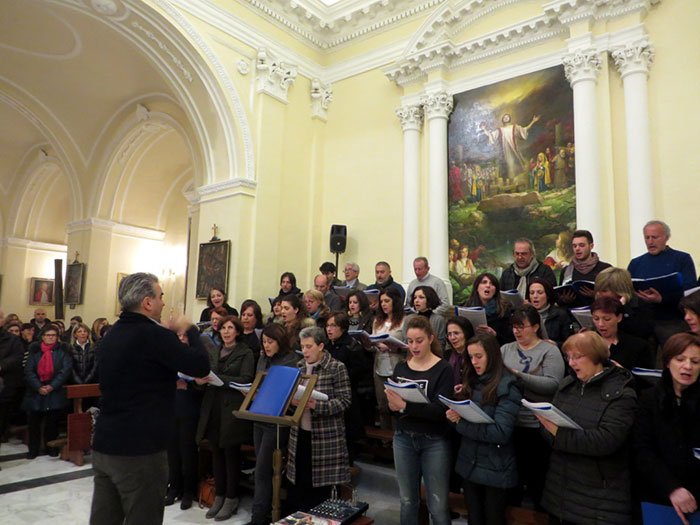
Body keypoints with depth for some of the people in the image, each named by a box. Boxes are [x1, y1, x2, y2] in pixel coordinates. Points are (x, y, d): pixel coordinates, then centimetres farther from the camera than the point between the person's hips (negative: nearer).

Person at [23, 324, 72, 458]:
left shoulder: (62, 351, 3)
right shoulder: (34, 351, 6)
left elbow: (66, 370, -5)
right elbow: (28, 371, -1)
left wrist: (52, 386, -14)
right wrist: (38, 387, -13)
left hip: (55, 392, -1)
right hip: (36, 392, 1)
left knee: (52, 422, 2)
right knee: (33, 421, 2)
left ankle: (51, 447, 17)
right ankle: (33, 449, 17)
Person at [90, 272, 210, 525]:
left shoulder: (110, 336, 9)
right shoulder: (153, 334, -18)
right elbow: (201, 365, -17)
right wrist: (190, 330, -2)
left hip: (103, 447, 8)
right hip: (140, 452, -8)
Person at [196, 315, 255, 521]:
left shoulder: (246, 353, -3)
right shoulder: (213, 352, 14)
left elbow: (245, 380, -13)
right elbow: (208, 376, 12)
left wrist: (217, 379, -20)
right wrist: (201, 380, -11)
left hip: (233, 410, -5)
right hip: (213, 409, 5)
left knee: (231, 454, 3)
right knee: (216, 452, 10)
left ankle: (231, 499, 16)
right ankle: (219, 496, 24)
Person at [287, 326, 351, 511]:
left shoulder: (337, 368, -8)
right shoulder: (299, 367, 9)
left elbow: (345, 400, -12)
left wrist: (317, 405, -23)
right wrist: (292, 400, -6)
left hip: (325, 436, -5)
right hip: (300, 433, 5)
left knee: (321, 486, 4)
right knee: (298, 484, 10)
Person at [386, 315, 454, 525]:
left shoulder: (443, 369, -10)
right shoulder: (400, 368, 5)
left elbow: (440, 410, -20)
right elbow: (393, 404, 5)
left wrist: (405, 406, -28)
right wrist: (393, 405, -18)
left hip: (434, 442, -4)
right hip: (403, 438, 4)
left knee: (438, 506, 5)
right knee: (407, 501, 15)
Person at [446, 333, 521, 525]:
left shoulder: (507, 387, -14)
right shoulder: (472, 382, 5)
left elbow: (501, 432, -22)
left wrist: (461, 423, -20)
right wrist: (454, 415, -11)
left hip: (495, 468, -5)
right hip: (468, 463, 6)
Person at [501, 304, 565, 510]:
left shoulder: (549, 351, -3)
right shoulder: (506, 349, 9)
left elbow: (553, 384, -17)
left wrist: (519, 376, -23)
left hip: (537, 426, -3)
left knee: (537, 478, 9)